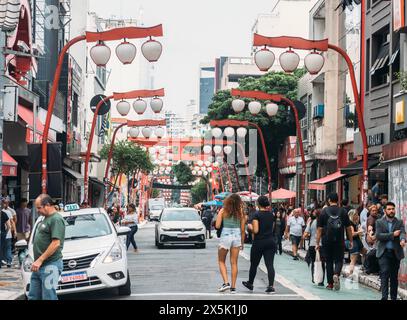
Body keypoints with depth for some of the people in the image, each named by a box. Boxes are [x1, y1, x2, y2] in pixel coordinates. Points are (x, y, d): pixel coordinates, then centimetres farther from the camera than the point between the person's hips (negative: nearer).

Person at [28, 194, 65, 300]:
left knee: (49, 297, -7)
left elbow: (56, 243, -21)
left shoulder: (56, 219, -13)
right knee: (33, 296, 11)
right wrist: (37, 261, 17)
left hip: (50, 266, -10)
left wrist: (40, 260, -21)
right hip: (39, 266, 10)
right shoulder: (46, 218, 18)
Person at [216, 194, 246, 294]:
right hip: (237, 236, 2)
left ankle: (226, 283, -4)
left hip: (225, 236, -2)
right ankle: (233, 287, 10)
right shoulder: (241, 212, -2)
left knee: (221, 261, 12)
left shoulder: (223, 211, -7)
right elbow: (242, 229, 2)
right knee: (234, 263, 9)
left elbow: (217, 226, -9)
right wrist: (242, 242, 12)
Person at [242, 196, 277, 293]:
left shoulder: (257, 214, -11)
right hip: (271, 241, 4)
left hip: (259, 242, -4)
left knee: (254, 264, 14)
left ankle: (250, 284, 31)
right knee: (270, 264, -3)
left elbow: (256, 230, -16)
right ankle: (271, 286, -16)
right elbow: (272, 229, 12)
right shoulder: (271, 215, 6)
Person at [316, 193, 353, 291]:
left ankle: (330, 283, 13)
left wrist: (317, 243, 2)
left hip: (327, 241, 0)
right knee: (339, 260, 7)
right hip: (339, 241, 0)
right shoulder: (343, 211, 1)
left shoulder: (324, 211, -1)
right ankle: (336, 274, -21)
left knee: (329, 261, 10)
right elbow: (348, 228, 4)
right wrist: (351, 241, 13)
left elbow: (319, 229, -2)